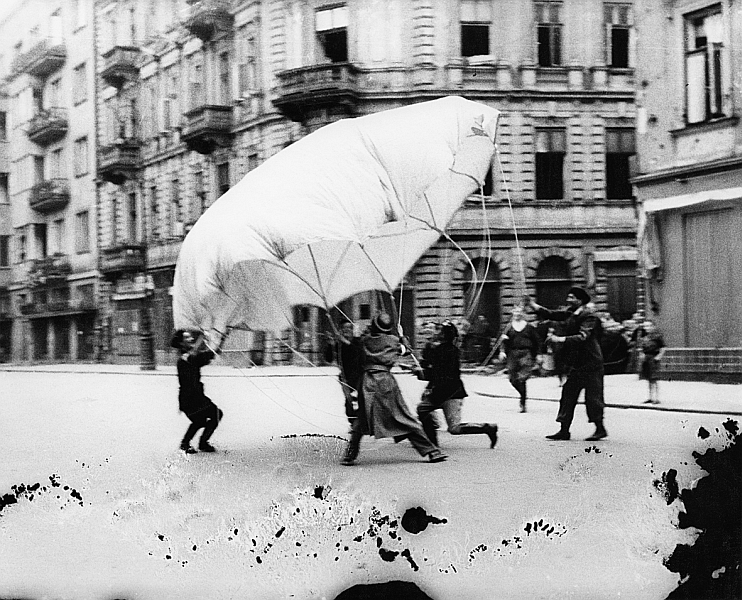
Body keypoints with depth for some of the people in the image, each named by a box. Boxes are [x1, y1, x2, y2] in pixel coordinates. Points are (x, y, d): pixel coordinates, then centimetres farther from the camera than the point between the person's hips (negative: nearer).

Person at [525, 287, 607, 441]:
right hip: (575, 363, 8)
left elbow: (582, 337, -26)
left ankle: (600, 429, 9)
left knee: (592, 396, -3)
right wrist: (533, 305, -3)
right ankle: (564, 430, 8)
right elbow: (550, 314, 8)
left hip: (590, 362, -8)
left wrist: (559, 339, -31)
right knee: (568, 395, 6)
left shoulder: (589, 317, -14)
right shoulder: (570, 314, 10)